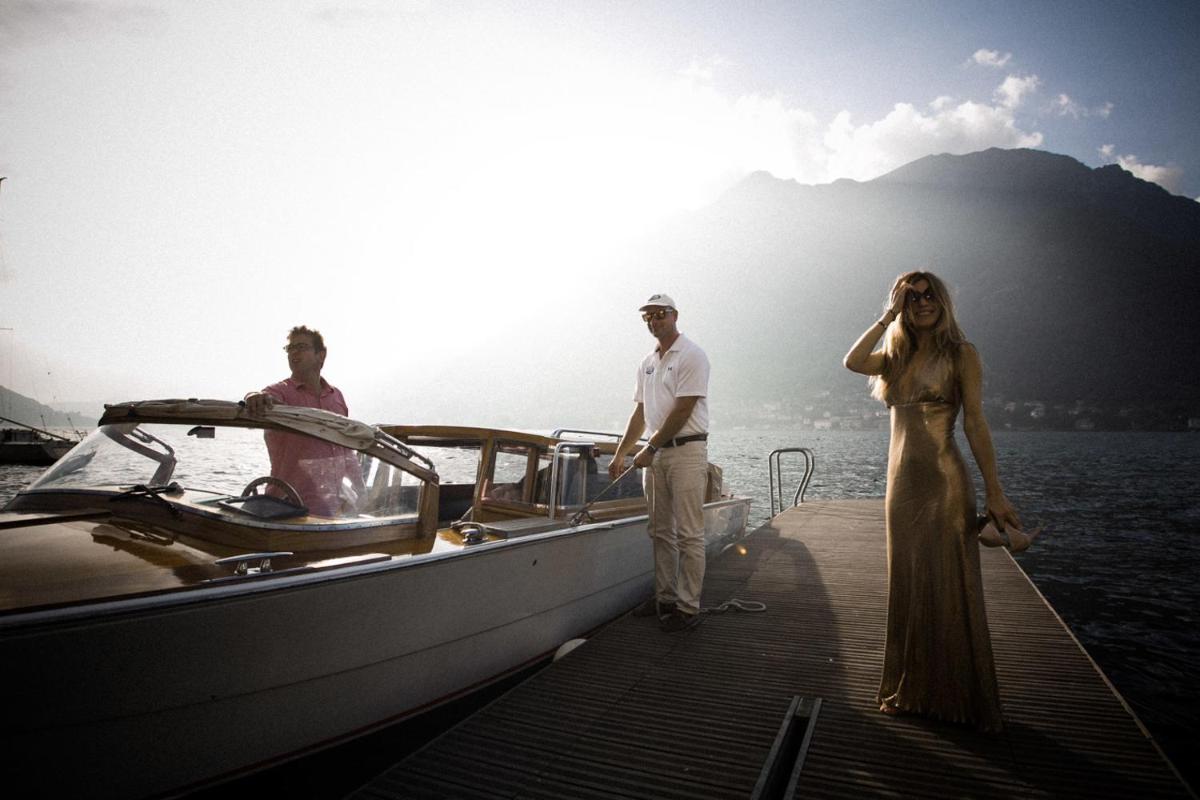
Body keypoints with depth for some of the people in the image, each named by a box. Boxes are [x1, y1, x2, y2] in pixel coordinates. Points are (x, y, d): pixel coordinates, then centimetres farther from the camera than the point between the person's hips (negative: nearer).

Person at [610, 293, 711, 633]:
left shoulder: (691, 356, -8)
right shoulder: (647, 363, 16)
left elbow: (682, 411, -14)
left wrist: (650, 448, -9)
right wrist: (620, 454, 13)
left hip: (686, 451, -8)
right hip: (656, 453, 8)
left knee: (688, 534, -4)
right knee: (660, 531, 12)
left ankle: (688, 606, 3)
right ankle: (665, 597, 22)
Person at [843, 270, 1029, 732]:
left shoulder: (960, 354, -2)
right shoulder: (897, 358, 12)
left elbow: (975, 424, -7)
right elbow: (852, 362, -7)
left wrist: (994, 493, -10)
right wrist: (888, 315, -2)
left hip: (943, 483, -5)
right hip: (901, 483, 6)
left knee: (949, 591, 1)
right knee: (908, 589, 13)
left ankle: (964, 699, 18)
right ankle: (912, 691, 27)